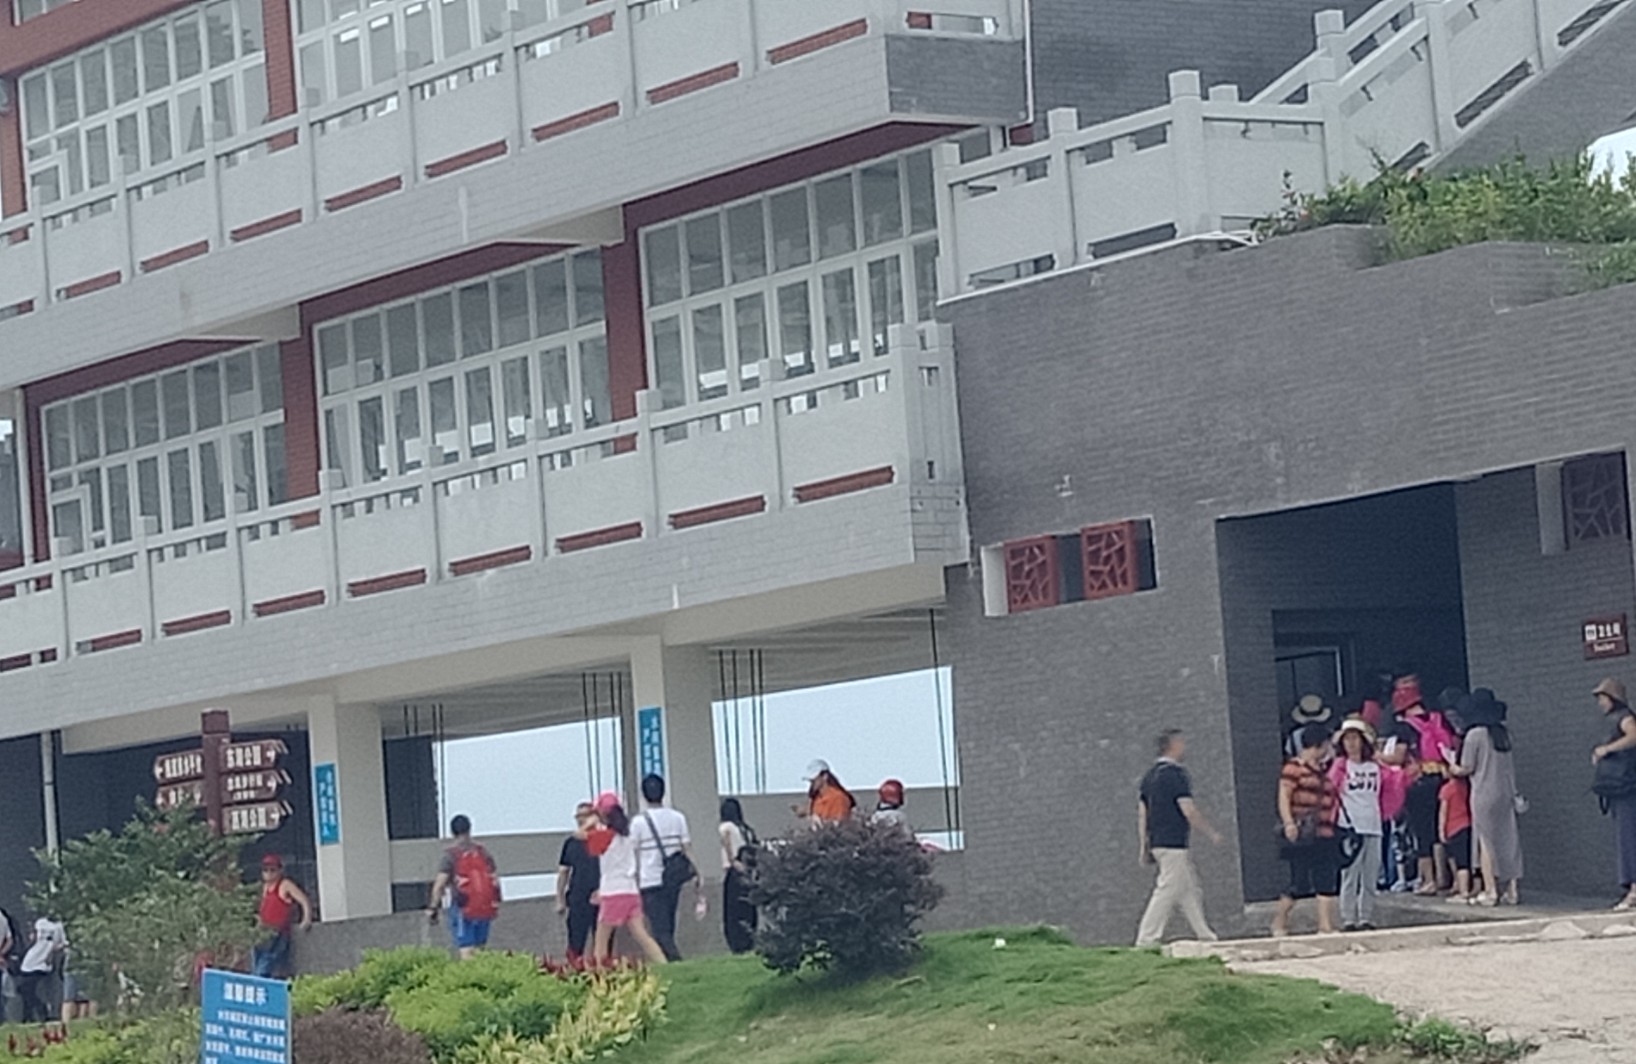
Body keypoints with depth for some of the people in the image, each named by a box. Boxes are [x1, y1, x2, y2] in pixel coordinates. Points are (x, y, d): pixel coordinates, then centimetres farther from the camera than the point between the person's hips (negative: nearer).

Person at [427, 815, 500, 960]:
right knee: (479, 950, 14)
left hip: (464, 909, -4)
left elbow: (440, 885, -12)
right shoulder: (483, 853, 6)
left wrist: (432, 908, -5)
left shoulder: (451, 855, -8)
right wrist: (496, 904, 18)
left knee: (466, 950, -6)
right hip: (485, 908, 4)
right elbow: (495, 881, 7)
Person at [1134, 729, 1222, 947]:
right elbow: (1189, 811, -16)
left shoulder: (1150, 776, 14)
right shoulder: (1175, 774, -13)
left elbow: (1142, 814, 14)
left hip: (1157, 843, 9)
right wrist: (1212, 833, -6)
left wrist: (1145, 847, 17)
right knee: (1166, 892, -8)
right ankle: (1146, 941, -10)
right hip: (1174, 844, -9)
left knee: (1191, 892, 13)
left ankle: (1205, 936, 16)